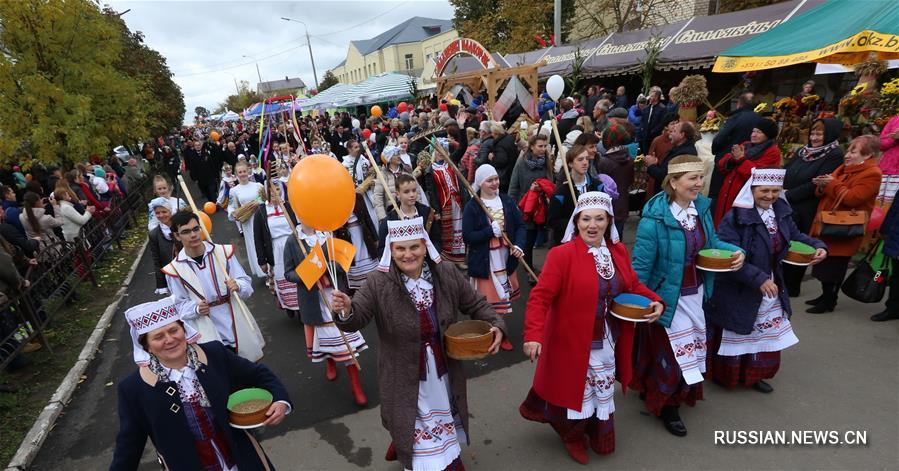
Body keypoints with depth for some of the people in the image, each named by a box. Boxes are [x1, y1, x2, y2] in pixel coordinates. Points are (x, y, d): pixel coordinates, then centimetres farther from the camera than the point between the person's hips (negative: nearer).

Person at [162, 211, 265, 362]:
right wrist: (196, 309, -18)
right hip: (209, 333, -1)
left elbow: (246, 283, -4)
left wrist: (237, 286, -25)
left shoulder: (223, 252, -6)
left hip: (238, 325, 1)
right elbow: (180, 305, 1)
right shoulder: (175, 269, -6)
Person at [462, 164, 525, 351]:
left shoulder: (507, 201, 1)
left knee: (503, 298, 18)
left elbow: (521, 226, 2)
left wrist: (518, 245, -15)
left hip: (506, 258, 5)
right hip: (484, 261, -4)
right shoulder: (472, 206, -11)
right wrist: (491, 231, -21)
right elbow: (467, 237, -15)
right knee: (488, 300, 3)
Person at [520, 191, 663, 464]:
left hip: (609, 342, 6)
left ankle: (600, 438, 51)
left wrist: (654, 301, -6)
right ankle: (573, 436, 45)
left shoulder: (619, 251, -1)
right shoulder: (562, 254, -21)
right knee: (576, 392, 14)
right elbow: (540, 297, -25)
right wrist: (533, 335, -35)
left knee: (602, 391, 24)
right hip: (574, 343, -6)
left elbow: (633, 286, 13)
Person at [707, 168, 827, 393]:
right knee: (737, 337, 10)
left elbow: (795, 235, 17)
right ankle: (723, 375, 33)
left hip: (771, 287, 8)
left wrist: (817, 246, -1)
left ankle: (754, 375, 40)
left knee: (767, 336, 20)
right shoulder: (735, 218, -25)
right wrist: (759, 278, -32)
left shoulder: (781, 212, 0)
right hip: (738, 292, -7)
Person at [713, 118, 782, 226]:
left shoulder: (772, 152, -2)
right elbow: (721, 167, 11)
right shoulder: (745, 146, 16)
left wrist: (741, 159, -14)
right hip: (727, 195, 6)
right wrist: (731, 159, -9)